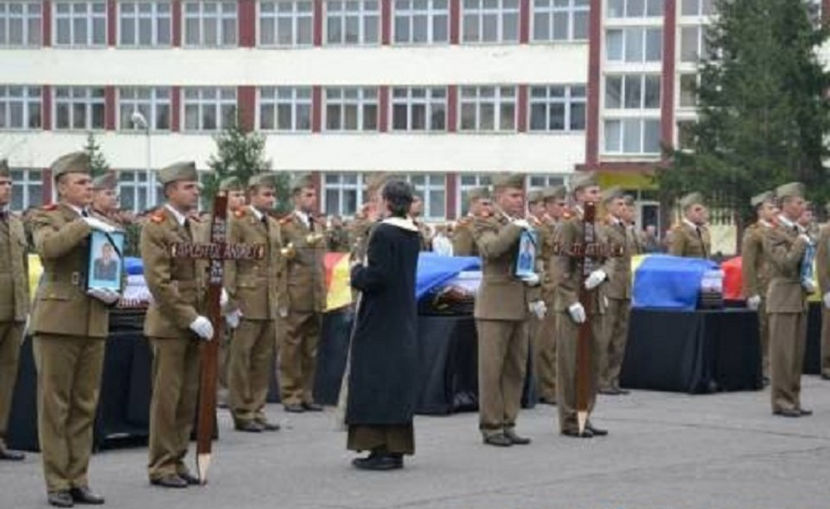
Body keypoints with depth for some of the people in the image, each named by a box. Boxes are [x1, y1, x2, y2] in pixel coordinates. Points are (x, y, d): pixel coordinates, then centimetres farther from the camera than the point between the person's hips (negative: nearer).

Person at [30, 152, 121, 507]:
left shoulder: (102, 224, 16)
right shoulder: (47, 218, 0)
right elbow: (46, 247, -22)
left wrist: (113, 294, -1)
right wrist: (84, 225, -21)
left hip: (94, 323, 5)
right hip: (57, 320, -5)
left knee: (85, 405, 8)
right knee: (54, 404, -1)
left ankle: (78, 480, 15)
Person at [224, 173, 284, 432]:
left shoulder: (273, 225, 16)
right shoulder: (238, 222, -5)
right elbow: (229, 263, -9)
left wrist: (278, 297, 13)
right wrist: (231, 303, -13)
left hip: (269, 303, 7)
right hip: (247, 299, -7)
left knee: (264, 358, 9)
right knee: (241, 357, 0)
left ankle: (256, 411, 16)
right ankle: (242, 414, 6)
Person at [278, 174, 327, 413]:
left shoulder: (319, 226, 16)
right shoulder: (285, 226, -5)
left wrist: (323, 295, 13)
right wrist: (282, 299, -12)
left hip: (315, 299, 6)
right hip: (295, 297, -6)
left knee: (311, 350, 10)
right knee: (290, 349, -1)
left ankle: (306, 394, 16)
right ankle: (290, 396, 5)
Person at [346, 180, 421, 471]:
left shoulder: (383, 233, -17)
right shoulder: (413, 235, 7)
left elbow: (375, 277, -21)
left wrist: (357, 271, -2)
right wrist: (366, 271, 14)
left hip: (380, 320, -8)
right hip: (405, 317, 8)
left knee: (375, 379, -2)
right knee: (399, 377, 12)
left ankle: (380, 449, -4)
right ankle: (397, 448, 16)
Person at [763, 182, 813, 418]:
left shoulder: (798, 231, 15)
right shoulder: (774, 233, -10)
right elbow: (786, 263, -21)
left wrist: (809, 283, 9)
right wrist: (802, 241, -14)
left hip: (800, 298, 8)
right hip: (783, 297, -8)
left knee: (797, 352, 9)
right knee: (783, 352, -6)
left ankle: (793, 400, 14)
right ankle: (781, 401, -2)